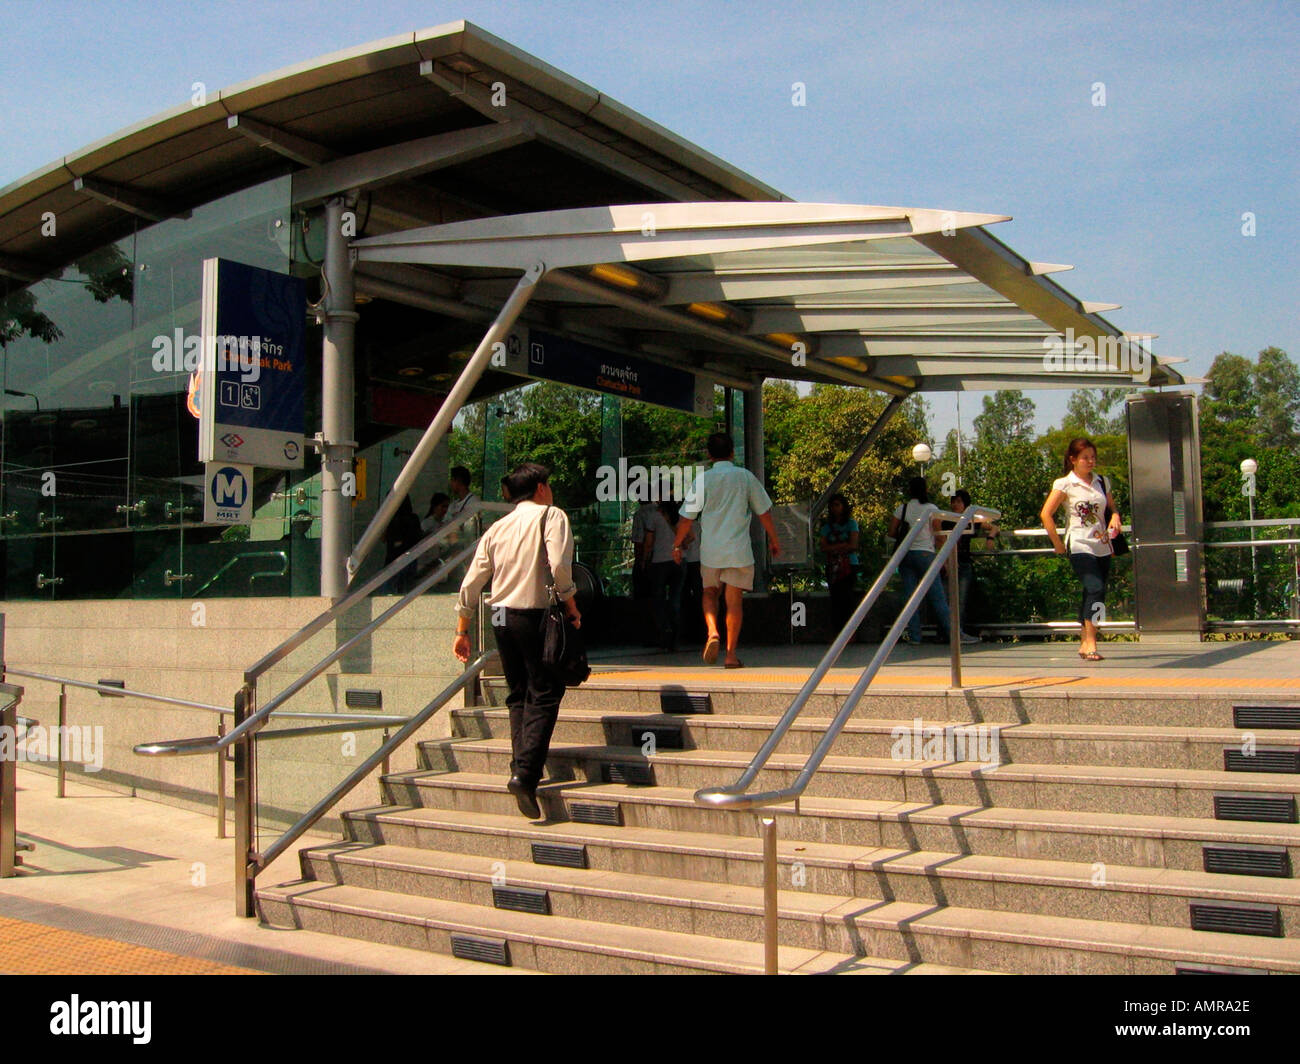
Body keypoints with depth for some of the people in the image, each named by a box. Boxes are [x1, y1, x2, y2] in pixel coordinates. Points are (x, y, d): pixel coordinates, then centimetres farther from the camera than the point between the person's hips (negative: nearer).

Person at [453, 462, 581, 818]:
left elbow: (471, 583, 11)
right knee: (545, 695, -2)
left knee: (519, 695, 17)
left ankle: (520, 770, 16)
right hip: (534, 615, -6)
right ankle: (526, 773, -13)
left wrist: (462, 631, 17)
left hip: (500, 616, 6)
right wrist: (570, 603, -7)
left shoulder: (498, 528, 14)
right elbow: (559, 563, -20)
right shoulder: (551, 515, -2)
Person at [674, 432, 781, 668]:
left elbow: (687, 517, 0)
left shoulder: (703, 479, -2)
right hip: (739, 551, 0)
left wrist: (677, 545, 12)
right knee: (734, 600, 4)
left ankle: (712, 632, -6)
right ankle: (731, 654, 2)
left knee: (710, 593, 19)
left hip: (710, 551, 0)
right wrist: (774, 540, 17)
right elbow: (764, 511, 5)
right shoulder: (745, 476, 0)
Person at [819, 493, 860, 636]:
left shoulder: (851, 524, 6)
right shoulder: (827, 527, 15)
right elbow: (824, 548, 4)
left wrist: (833, 547, -4)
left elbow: (853, 546, -5)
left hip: (849, 567, -3)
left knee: (847, 599, -12)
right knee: (835, 599, -3)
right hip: (832, 568, 3)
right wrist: (843, 546, -5)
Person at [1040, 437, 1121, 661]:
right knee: (1095, 589, -20)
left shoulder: (1101, 482, 13)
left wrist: (1115, 517, 1)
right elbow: (1046, 514, -6)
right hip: (1080, 546, -6)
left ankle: (1085, 643, 19)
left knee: (1092, 594, 8)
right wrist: (1058, 544, -6)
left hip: (1102, 546, 6)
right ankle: (1090, 644, -20)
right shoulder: (1064, 484, -3)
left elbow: (1113, 506, 25)